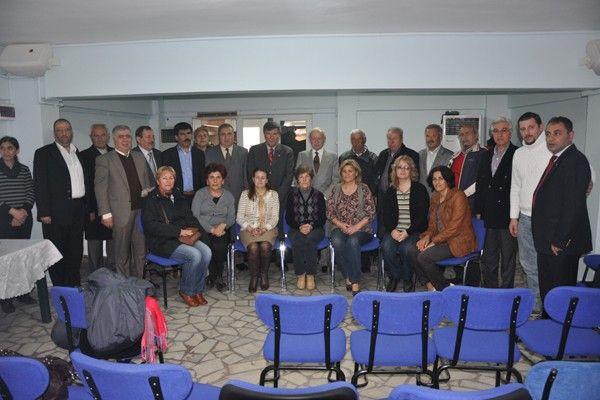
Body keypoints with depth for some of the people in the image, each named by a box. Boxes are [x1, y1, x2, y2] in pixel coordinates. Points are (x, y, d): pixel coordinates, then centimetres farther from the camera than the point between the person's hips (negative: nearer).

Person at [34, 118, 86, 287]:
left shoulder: (79, 153, 15)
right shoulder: (44, 153, -2)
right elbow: (39, 184, -8)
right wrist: (44, 213, -15)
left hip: (78, 212, 6)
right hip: (56, 213, -5)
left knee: (76, 253, 12)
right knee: (57, 254, 1)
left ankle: (75, 288, 23)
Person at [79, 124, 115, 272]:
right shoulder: (84, 156, -1)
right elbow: (84, 185, -6)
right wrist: (90, 210, -12)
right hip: (94, 210, -3)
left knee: (114, 246, 9)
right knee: (94, 248, 6)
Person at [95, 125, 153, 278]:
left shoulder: (139, 157, 15)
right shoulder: (104, 160, 0)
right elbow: (100, 188, -4)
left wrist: (148, 191, 4)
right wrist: (106, 214, -9)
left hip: (141, 210, 4)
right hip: (121, 213, -4)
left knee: (141, 251, 8)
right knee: (122, 254, 5)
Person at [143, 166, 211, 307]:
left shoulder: (178, 196, 18)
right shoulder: (152, 199, -2)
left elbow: (189, 217, 23)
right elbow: (150, 225, -14)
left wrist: (192, 229, -2)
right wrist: (179, 231, -19)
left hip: (183, 236, 6)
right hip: (162, 242, -6)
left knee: (206, 252, -20)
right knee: (194, 255, -28)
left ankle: (198, 290, -4)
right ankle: (186, 292, -6)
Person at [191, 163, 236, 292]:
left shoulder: (228, 196, 14)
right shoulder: (200, 193, 5)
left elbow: (232, 218, 11)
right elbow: (195, 215, -7)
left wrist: (223, 225, -12)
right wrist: (211, 229, -17)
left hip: (221, 231, 1)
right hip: (203, 230, -1)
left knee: (220, 246, -30)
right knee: (207, 245, -31)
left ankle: (216, 276, -6)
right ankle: (215, 276, -9)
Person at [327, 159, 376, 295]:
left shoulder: (363, 189, 6)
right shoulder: (336, 189, 13)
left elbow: (370, 212, -1)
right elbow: (329, 212, 8)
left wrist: (356, 226, -13)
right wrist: (341, 225, -9)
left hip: (361, 229, -2)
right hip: (340, 228, 2)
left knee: (353, 241, -35)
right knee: (337, 242, -32)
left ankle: (355, 282, -30)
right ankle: (348, 277, -18)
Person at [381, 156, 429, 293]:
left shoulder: (420, 189, 2)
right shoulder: (390, 191, 13)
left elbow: (422, 216, -4)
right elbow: (385, 215, 8)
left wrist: (407, 232, -15)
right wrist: (392, 230, -12)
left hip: (414, 231, -3)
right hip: (394, 230, 3)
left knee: (406, 248, -31)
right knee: (386, 247, -27)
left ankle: (407, 279, -4)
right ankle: (395, 276, -2)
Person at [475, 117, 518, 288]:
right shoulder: (487, 155, 12)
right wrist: (478, 210, 9)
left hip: (508, 215, -6)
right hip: (489, 216, 6)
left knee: (508, 258, 6)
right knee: (488, 259, 15)